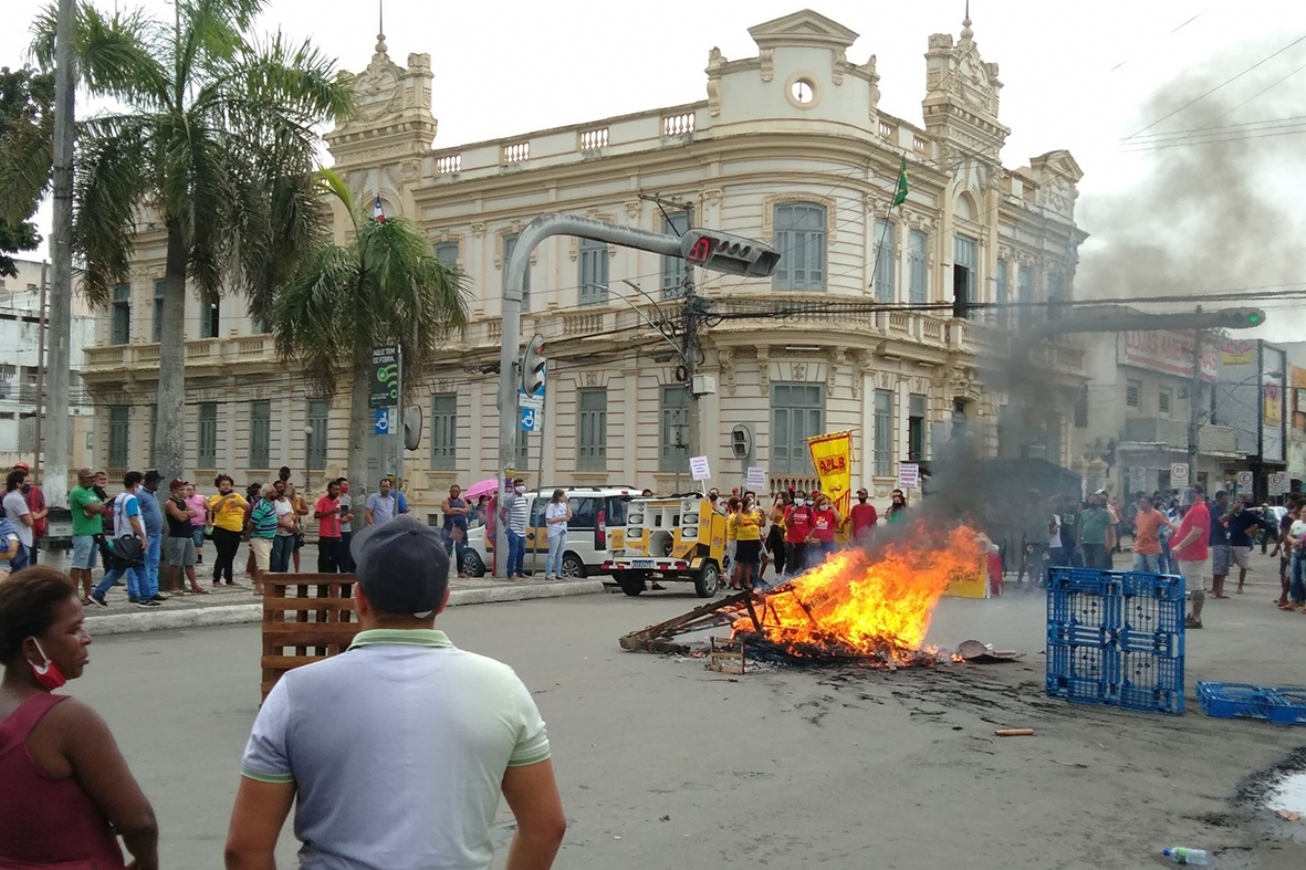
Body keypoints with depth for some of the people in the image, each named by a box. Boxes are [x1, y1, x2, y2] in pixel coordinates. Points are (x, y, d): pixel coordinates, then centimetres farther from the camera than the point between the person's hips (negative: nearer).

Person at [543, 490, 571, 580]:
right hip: (554, 533, -7)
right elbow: (549, 520, -13)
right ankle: (548, 575, -8)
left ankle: (558, 574, 14)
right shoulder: (551, 506, -8)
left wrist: (567, 503, 5)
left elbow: (569, 517, 7)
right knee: (552, 554, -8)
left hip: (563, 532, 7)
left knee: (559, 554, 9)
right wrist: (560, 518, -14)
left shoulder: (563, 505, 14)